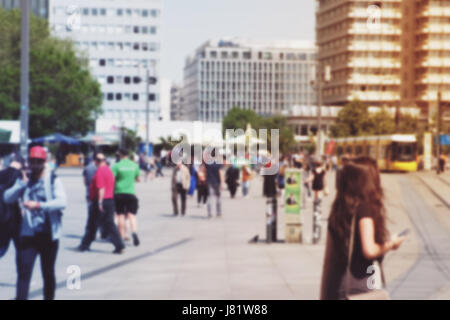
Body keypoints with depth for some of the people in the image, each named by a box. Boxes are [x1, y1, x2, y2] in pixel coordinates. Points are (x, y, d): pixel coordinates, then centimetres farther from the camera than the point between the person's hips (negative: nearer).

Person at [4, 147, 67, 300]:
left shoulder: (53, 180, -3)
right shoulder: (24, 179, 8)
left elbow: (62, 201, -18)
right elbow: (7, 198, -2)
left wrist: (39, 205, -29)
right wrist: (22, 184, -18)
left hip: (48, 234, -2)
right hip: (27, 234, 2)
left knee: (48, 273, 13)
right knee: (23, 273, -7)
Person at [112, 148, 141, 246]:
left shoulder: (117, 166, -6)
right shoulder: (135, 165, 5)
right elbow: (138, 179, 16)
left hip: (119, 193, -2)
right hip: (131, 193, 2)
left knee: (120, 215, 8)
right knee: (132, 215, -1)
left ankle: (122, 235, 10)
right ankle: (134, 232, -24)